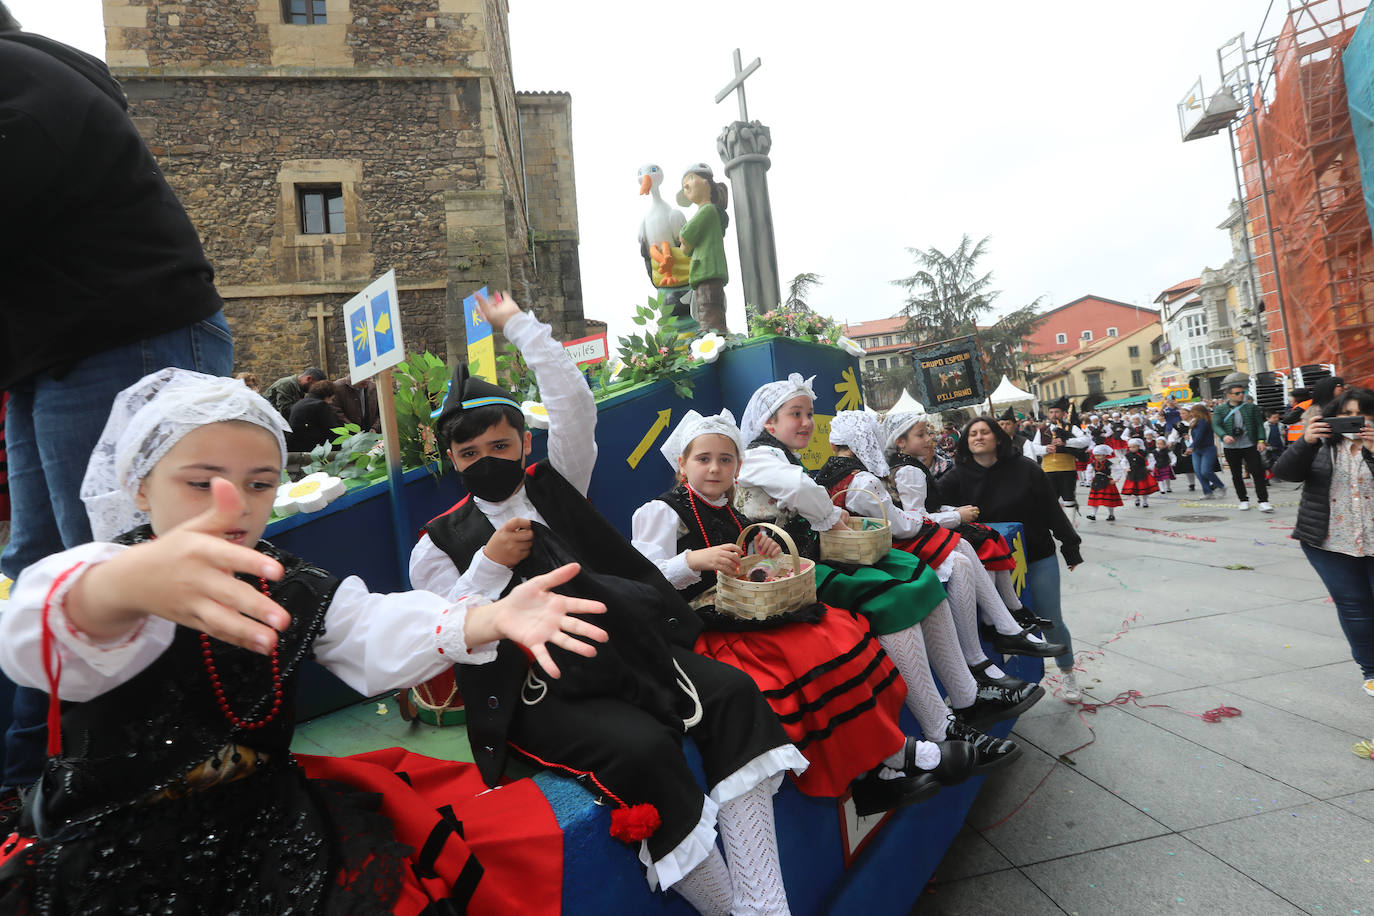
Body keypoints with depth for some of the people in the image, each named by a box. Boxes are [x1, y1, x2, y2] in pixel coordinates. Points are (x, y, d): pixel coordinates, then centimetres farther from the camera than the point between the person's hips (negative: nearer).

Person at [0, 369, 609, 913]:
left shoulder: (293, 589, 2)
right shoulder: (101, 572, -12)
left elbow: (376, 633, -13)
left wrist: (494, 618, -32)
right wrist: (121, 589, -62)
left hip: (263, 815, 3)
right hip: (112, 844, -2)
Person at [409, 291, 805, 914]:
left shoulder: (556, 485, 14)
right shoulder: (439, 545, 8)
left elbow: (574, 405, 3)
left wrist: (520, 325, 7)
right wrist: (491, 565, -9)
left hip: (622, 650, 4)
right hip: (541, 692, -3)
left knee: (733, 692, -20)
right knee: (641, 746, -31)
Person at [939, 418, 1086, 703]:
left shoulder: (1024, 468, -9)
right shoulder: (959, 476, -7)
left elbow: (1051, 508, -3)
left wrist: (1070, 546, 1)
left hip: (1038, 558, 0)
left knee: (1051, 621, 9)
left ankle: (1067, 672, 35)